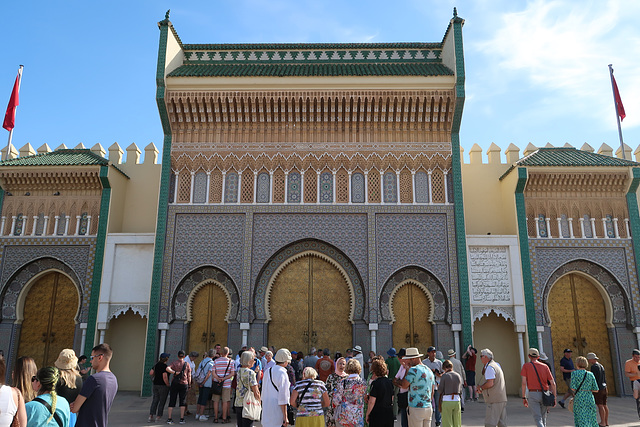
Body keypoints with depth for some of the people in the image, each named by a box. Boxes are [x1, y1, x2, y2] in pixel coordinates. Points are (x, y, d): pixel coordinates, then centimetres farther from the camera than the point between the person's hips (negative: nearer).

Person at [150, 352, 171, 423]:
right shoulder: (164, 366, -18)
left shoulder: (157, 365, 5)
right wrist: (168, 385, -12)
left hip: (155, 384, 7)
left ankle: (151, 416, 6)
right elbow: (165, 377, -23)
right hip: (163, 385, -7)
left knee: (155, 400, 10)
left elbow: (151, 373, 11)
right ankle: (158, 417, 8)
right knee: (162, 402, 4)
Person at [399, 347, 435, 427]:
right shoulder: (429, 370, 12)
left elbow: (404, 385, -7)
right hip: (428, 408, 8)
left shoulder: (413, 370, -14)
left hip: (416, 408, -8)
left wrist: (407, 370, -2)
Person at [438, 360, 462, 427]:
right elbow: (460, 390, 11)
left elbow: (440, 390, -6)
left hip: (446, 400, -4)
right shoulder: (458, 375, 5)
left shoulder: (444, 376, -8)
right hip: (457, 400, 4)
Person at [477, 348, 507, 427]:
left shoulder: (489, 367, -14)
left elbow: (490, 383, -24)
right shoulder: (497, 365, 16)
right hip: (502, 399, 10)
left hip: (494, 400, -10)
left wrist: (480, 387, -6)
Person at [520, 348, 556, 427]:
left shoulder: (526, 366, 2)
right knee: (543, 417, 21)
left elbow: (524, 383, -5)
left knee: (537, 418, -4)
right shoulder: (545, 366, 7)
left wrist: (524, 398, 0)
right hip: (544, 394, 3)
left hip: (533, 394, -3)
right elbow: (553, 383, 3)